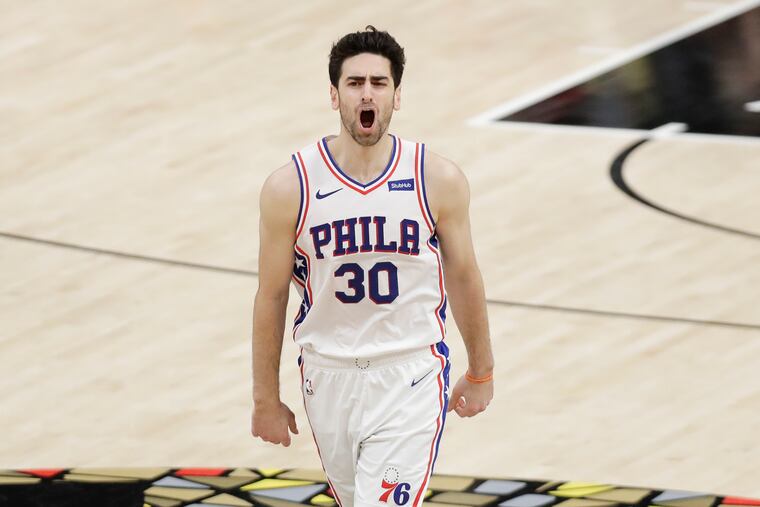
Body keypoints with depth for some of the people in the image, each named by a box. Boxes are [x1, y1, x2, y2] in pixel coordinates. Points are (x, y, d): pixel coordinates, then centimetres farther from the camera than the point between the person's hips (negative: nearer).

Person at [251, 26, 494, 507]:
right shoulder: (290, 187, -8)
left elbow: (463, 278, 5)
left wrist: (481, 372, 14)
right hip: (329, 376, 2)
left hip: (411, 379, -2)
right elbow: (272, 296, 0)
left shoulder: (439, 179, -8)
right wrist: (266, 399, 4)